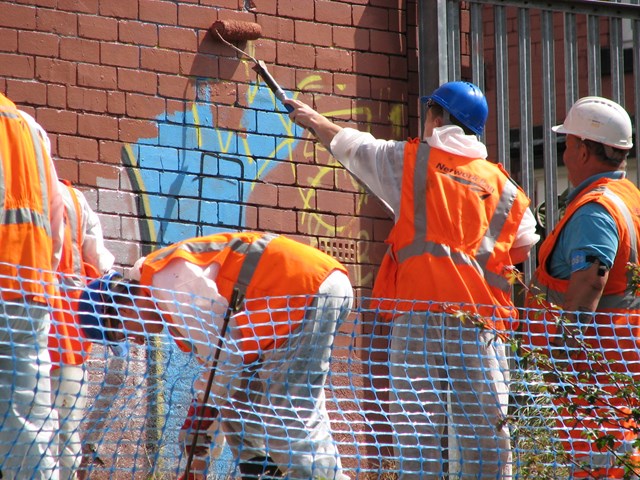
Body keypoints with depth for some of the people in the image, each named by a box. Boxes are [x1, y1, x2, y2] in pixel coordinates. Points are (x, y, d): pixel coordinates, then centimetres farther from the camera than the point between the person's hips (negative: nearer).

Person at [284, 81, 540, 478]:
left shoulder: (410, 160, 7)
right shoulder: (501, 184, 12)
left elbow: (348, 145, 22)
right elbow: (524, 247, 18)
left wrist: (314, 120, 40)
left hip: (419, 310, -2)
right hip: (480, 316, 2)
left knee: (417, 425, -4)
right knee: (485, 425, -1)